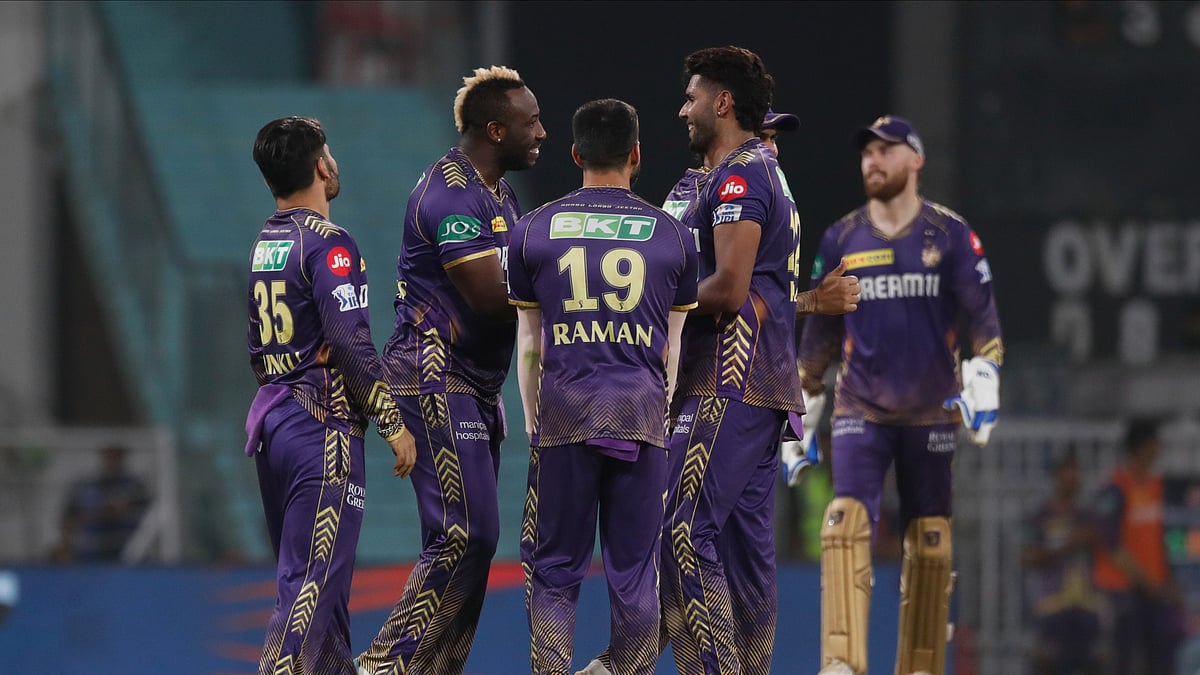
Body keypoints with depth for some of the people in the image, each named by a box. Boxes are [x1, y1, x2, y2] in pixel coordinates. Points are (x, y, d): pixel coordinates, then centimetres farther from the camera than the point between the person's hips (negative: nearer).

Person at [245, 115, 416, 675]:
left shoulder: (263, 244, 13)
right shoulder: (328, 244, -12)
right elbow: (352, 345, -19)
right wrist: (393, 423, -12)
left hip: (271, 420, 9)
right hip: (323, 425, -9)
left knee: (314, 578, 15)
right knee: (313, 581, -10)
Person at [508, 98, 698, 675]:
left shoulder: (534, 231, 7)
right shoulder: (672, 236, 8)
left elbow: (529, 344, 12)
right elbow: (673, 349, 13)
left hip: (564, 409, 0)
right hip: (643, 408, 0)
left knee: (555, 567, 5)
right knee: (634, 569, 6)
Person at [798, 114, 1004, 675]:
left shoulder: (951, 235, 0)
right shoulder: (841, 240, 7)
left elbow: (981, 314, -2)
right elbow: (821, 329, 14)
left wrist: (985, 377, -17)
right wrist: (802, 405, 15)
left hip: (930, 413, -1)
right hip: (860, 412, 1)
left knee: (930, 544, 1)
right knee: (846, 524, -18)